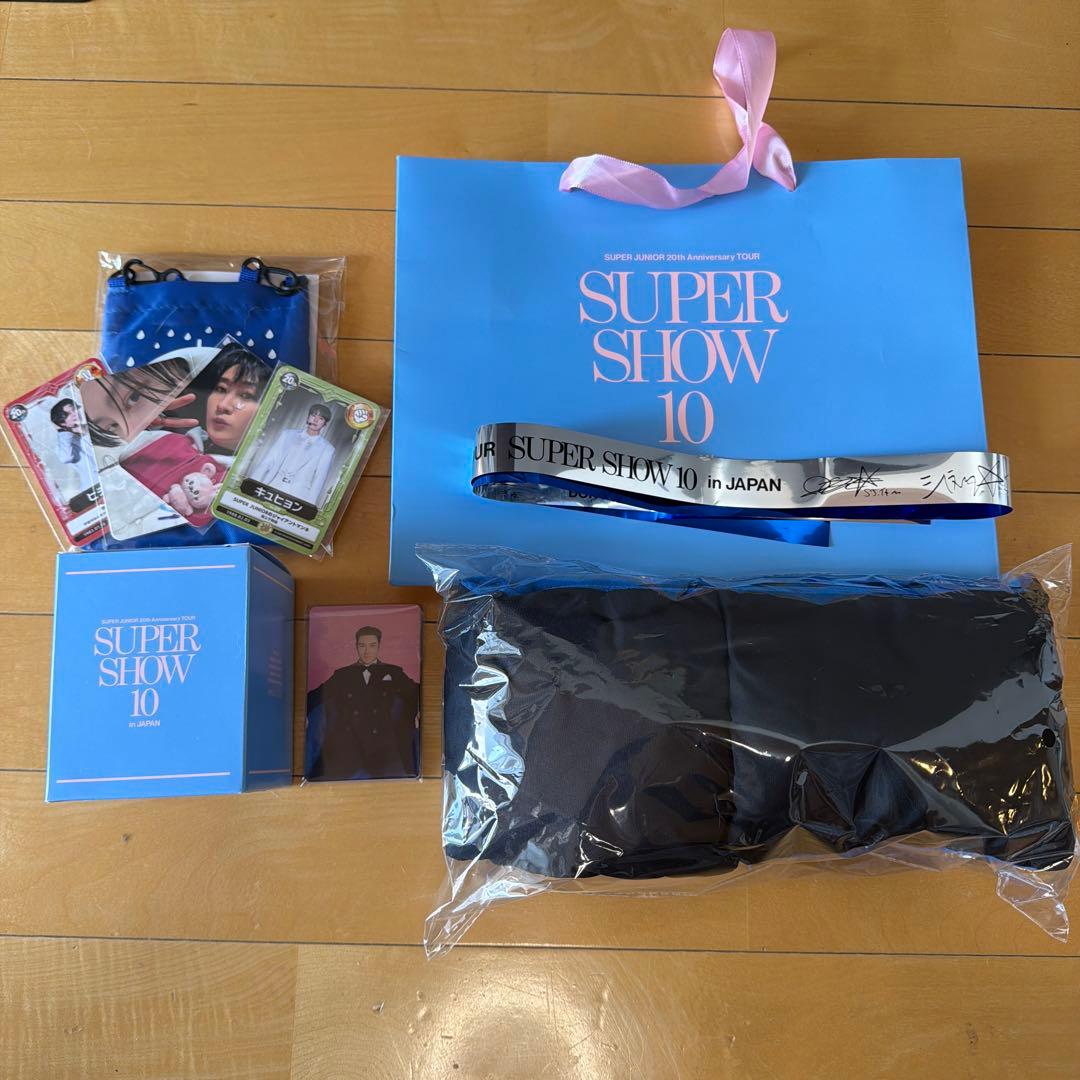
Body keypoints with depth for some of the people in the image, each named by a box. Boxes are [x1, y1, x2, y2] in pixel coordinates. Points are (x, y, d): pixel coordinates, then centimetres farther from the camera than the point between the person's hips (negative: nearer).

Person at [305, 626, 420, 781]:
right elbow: (317, 695, 12)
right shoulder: (342, 675, 16)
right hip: (349, 749, 1)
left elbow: (415, 693, 6)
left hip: (381, 748, 0)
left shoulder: (393, 673, 14)